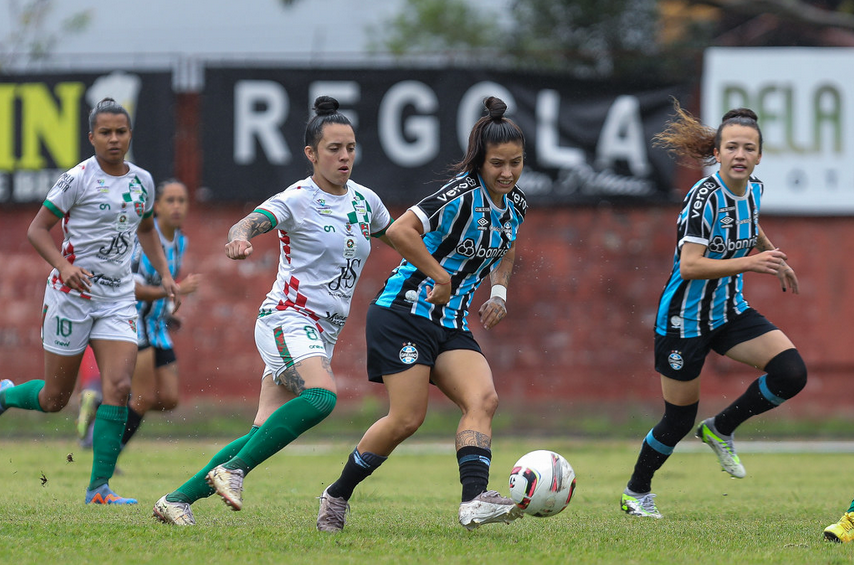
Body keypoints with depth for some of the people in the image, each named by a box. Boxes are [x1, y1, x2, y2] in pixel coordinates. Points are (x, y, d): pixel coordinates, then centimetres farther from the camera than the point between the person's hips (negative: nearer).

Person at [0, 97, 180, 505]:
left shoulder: (142, 181, 7)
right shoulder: (78, 179, -10)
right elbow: (37, 229, -9)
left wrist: (164, 274, 12)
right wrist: (65, 266, -25)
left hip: (118, 299, 4)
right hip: (71, 295, -4)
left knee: (119, 387, -13)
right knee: (54, 399, 3)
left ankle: (99, 486, -10)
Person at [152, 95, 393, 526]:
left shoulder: (365, 201, 11)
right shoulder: (298, 199, -8)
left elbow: (396, 236, 32)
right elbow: (248, 224, -25)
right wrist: (238, 240, -47)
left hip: (323, 334, 7)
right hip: (288, 319, -7)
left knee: (266, 431, -4)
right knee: (321, 396, -33)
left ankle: (178, 499, 2)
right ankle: (232, 469, -27)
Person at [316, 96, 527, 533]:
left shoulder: (515, 205, 8)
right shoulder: (462, 196, -18)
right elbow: (400, 231, -30)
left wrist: (498, 291, 13)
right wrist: (440, 276, -23)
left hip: (452, 324, 8)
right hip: (406, 312, -8)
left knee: (483, 399, -16)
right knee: (407, 418, -12)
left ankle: (474, 500, -29)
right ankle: (337, 496, 8)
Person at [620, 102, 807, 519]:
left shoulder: (753, 189, -1)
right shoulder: (704, 197, -24)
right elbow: (689, 266, -32)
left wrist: (775, 258, 35)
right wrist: (749, 263, -38)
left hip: (730, 312, 6)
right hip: (685, 318, -6)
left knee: (791, 373, -14)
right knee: (679, 419, 3)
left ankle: (721, 429, 8)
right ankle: (636, 492, 28)